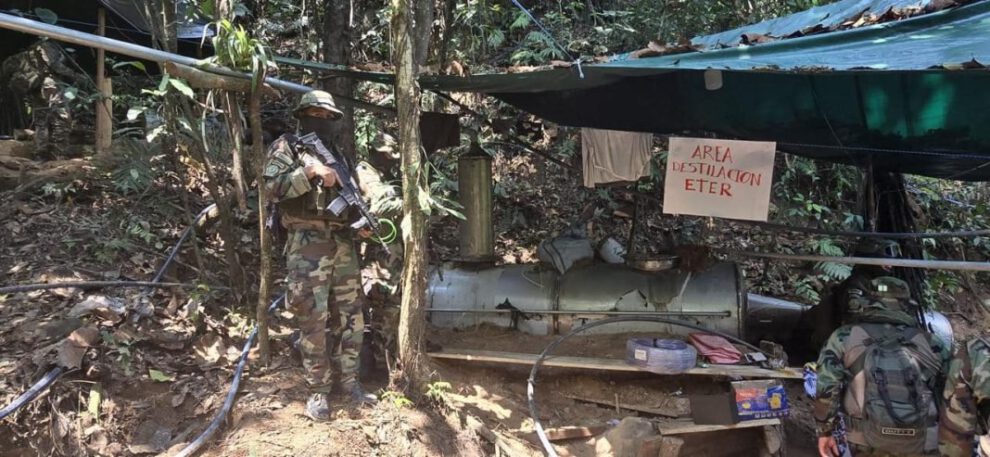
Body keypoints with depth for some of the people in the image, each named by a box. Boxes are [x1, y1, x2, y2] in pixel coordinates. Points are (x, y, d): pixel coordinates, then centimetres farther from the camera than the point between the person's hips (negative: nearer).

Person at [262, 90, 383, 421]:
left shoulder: (340, 155, 20)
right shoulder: (286, 148, 2)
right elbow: (272, 187, -12)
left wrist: (362, 223, 2)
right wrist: (310, 171, -21)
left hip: (344, 246, 6)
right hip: (308, 248, -6)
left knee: (350, 317, 9)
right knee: (313, 320, -4)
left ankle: (348, 381, 20)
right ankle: (318, 391, 6)